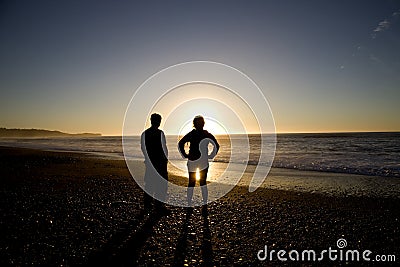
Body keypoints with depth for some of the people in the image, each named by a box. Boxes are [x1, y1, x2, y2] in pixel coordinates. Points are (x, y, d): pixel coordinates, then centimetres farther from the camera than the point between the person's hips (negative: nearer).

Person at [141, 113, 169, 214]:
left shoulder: (144, 133, 3)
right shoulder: (160, 133, -12)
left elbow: (143, 147, 8)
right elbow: (164, 147, -10)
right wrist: (166, 158, 4)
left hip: (149, 161, 6)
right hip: (160, 161, -5)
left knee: (149, 183, 13)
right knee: (162, 183, 5)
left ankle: (147, 205, 22)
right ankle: (159, 206, 8)